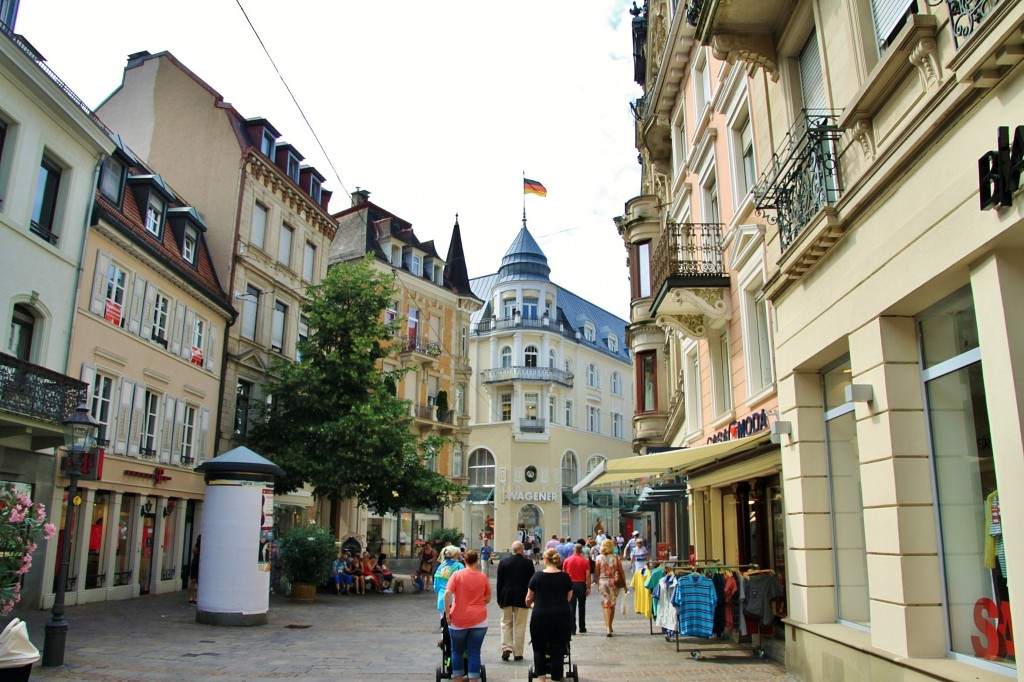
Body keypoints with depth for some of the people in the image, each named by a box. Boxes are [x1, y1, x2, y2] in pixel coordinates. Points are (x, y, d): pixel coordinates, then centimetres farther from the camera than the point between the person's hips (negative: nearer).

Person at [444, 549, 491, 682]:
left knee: (457, 651, 16)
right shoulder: (483, 577, 2)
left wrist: (447, 612, -6)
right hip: (479, 620, 0)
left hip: (458, 619, 0)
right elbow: (488, 599, 8)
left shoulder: (457, 575, -3)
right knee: (474, 653, 5)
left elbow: (447, 593, -14)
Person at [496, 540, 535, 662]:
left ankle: (506, 647, -3)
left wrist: (499, 600, 6)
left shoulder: (503, 562, -3)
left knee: (506, 624, 13)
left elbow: (499, 582, 0)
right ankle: (518, 653, 8)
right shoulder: (528, 563, -5)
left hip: (506, 598, 1)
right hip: (522, 599, -1)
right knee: (519, 626, 6)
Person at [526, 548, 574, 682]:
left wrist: (531, 604, 28)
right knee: (558, 651, 8)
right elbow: (568, 598, 9)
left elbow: (529, 598, 7)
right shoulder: (565, 577, 2)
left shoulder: (537, 576, -1)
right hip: (562, 617, 1)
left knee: (539, 649, 16)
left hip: (540, 617, -1)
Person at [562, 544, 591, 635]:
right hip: (581, 584, 0)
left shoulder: (567, 560, 0)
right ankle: (582, 628, 20)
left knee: (571, 607, 2)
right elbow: (588, 576, -8)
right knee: (581, 606, 14)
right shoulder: (585, 561, -5)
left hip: (570, 584, 0)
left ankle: (572, 629, -5)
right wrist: (588, 588, -2)